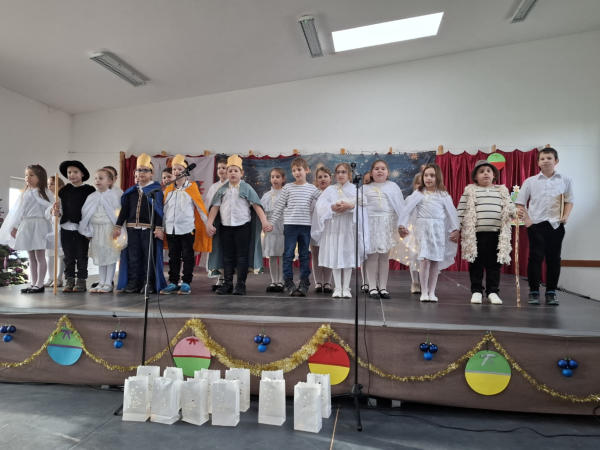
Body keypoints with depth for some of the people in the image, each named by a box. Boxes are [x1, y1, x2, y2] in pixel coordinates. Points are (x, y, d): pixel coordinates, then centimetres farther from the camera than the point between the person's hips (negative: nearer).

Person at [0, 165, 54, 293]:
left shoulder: (44, 192, -3)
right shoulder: (25, 193, 13)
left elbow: (51, 206, -12)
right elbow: (19, 210, 14)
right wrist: (15, 226, 11)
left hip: (39, 226, -6)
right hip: (26, 226, 6)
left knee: (40, 256, -2)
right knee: (31, 257, 11)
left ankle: (39, 284, 3)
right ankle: (33, 283, 17)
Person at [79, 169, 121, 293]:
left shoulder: (112, 196, -6)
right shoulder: (91, 197, 7)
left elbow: (117, 214, -7)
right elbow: (85, 214, 9)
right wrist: (87, 231, 4)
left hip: (109, 228, -5)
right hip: (96, 230, 5)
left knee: (110, 256, 1)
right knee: (99, 257, 12)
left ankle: (108, 283, 9)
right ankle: (101, 282, 21)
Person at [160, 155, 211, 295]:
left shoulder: (191, 187, -1)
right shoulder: (168, 189, 11)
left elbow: (200, 207, -1)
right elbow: (164, 208, 14)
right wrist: (161, 227, 14)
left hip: (187, 229, -4)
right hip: (171, 229, 4)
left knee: (187, 257, 2)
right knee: (173, 257, 10)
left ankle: (186, 283, 8)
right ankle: (172, 283, 18)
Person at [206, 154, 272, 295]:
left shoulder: (247, 188, 2)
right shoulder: (222, 189, 10)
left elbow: (257, 206, -5)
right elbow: (215, 207, 6)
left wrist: (265, 221, -15)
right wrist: (209, 223, -4)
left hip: (243, 226, -3)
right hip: (225, 226, 3)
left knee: (242, 256, 0)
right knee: (227, 256, 8)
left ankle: (240, 285, 6)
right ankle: (227, 284, 16)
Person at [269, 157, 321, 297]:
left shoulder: (313, 189, 7)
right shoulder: (287, 187, 5)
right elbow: (279, 206, 5)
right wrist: (271, 221, 1)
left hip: (306, 225, 1)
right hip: (290, 224, -1)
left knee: (304, 255, 7)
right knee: (288, 254, -1)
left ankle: (304, 283, 14)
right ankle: (288, 282, 7)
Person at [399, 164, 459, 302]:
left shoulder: (443, 195, 10)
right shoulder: (419, 193, 5)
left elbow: (451, 212, 10)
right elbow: (407, 209, 0)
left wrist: (455, 229, 5)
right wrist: (402, 225, -7)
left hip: (439, 229, 2)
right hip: (423, 227, -2)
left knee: (436, 260, 4)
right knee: (425, 259, -11)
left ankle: (432, 292, 13)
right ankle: (424, 292, -1)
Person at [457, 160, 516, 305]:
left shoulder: (502, 190, 14)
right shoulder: (470, 191, 6)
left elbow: (509, 208, 12)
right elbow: (461, 210, 3)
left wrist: (515, 212, -11)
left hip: (496, 234, 2)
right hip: (475, 233, -2)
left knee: (494, 264, 7)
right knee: (476, 264, 4)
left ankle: (492, 291, 18)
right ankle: (476, 291, 15)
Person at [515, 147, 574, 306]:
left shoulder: (565, 180, 8)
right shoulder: (530, 181, 5)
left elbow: (569, 201, 12)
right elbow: (520, 203, 6)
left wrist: (566, 216, -3)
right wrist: (526, 219, -4)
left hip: (556, 224, 1)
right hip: (536, 224, -1)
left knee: (554, 258, 5)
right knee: (535, 257, -2)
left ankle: (551, 292, 15)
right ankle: (534, 292, 7)